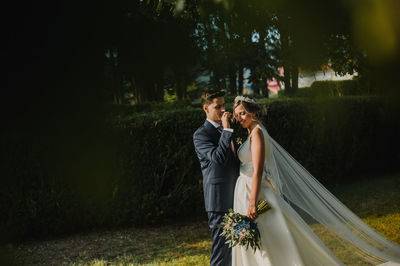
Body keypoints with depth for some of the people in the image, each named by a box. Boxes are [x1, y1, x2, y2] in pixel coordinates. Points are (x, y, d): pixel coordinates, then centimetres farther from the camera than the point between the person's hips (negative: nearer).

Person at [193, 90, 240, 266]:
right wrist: (227, 130, -23)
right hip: (219, 198, -8)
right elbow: (218, 157, -25)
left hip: (234, 196, 8)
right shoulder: (201, 134, -10)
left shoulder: (224, 130, 16)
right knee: (221, 243, -6)